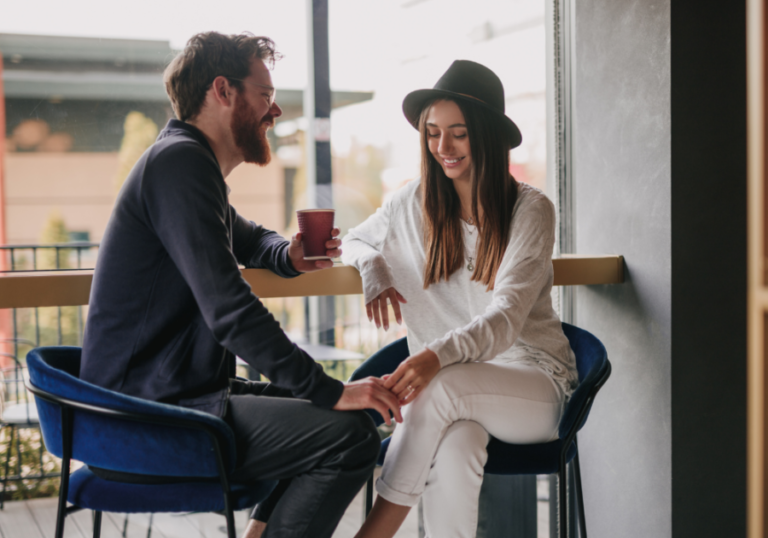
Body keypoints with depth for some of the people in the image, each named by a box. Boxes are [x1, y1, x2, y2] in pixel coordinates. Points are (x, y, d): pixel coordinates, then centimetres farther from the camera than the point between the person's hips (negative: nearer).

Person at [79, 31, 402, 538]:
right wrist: (329, 390, -24)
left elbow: (248, 238, 37)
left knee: (336, 412, 16)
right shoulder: (179, 160, -15)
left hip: (183, 390, 11)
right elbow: (230, 310, -25)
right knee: (350, 433, -20)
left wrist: (287, 255, 12)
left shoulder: (190, 163, 18)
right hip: (147, 416, -11)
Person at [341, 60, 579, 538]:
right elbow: (356, 242, 25)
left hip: (534, 380, -2)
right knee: (452, 450, -35)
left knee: (442, 387, -35)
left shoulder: (530, 210, -6)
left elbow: (506, 318, -17)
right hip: (454, 381, 2)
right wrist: (374, 272, -1)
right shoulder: (415, 204, 7)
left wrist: (438, 356, -37)